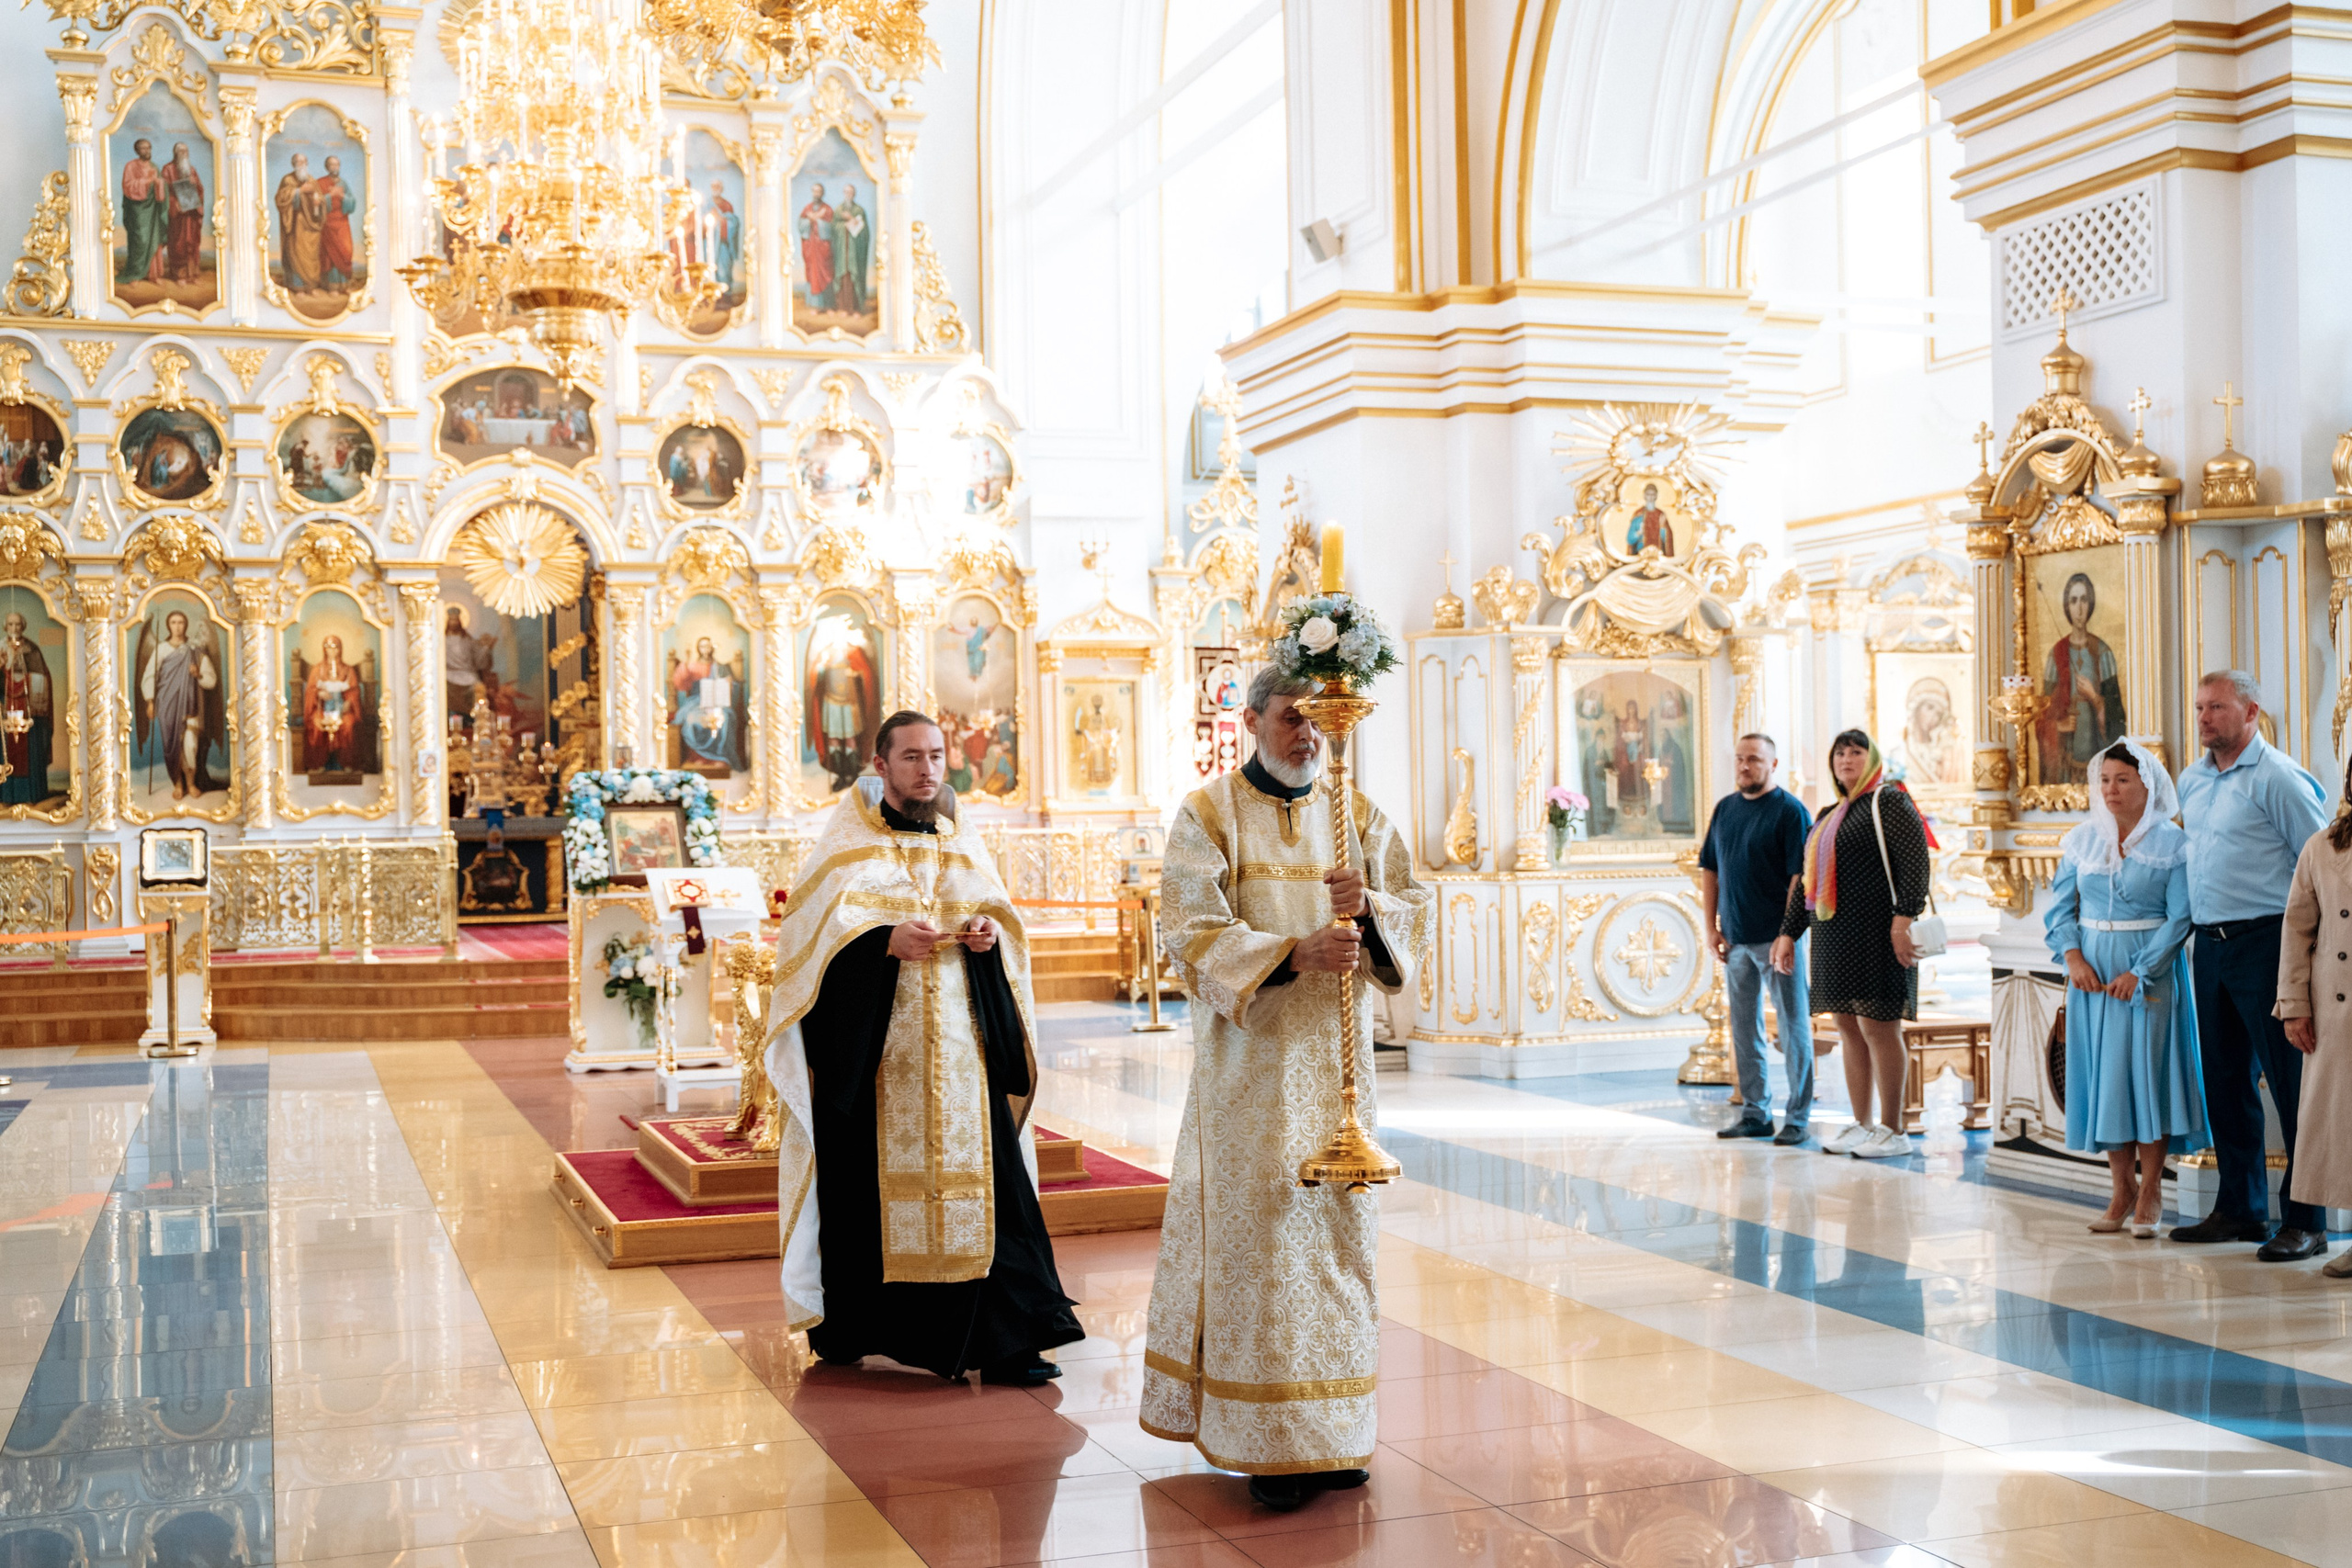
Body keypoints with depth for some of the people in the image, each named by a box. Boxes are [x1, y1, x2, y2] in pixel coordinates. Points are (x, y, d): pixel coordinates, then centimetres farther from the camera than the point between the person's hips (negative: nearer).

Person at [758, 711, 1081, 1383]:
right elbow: (817, 926, -7)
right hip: (872, 1045, -3)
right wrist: (886, 940, -22)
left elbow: (1000, 911, 16)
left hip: (959, 1042, 3)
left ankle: (1005, 1339, -1)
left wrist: (992, 933, -7)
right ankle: (846, 1327, 17)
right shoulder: (846, 842, 2)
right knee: (862, 1178, 0)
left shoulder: (962, 843, 15)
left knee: (979, 1177, -3)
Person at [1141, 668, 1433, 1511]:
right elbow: (1191, 933, -12)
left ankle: (1332, 1427, 15)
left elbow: (1420, 909, 5)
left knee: (1338, 1221, 6)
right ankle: (1272, 1440, 2)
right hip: (1250, 1056, -4)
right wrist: (1295, 951, -25)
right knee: (1262, 1228, -5)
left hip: (1337, 1051, 4)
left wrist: (1369, 904, -17)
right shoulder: (1208, 813, -1)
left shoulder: (1358, 815, 11)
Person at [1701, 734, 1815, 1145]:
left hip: (1777, 937, -7)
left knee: (1793, 1026, 0)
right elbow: (1710, 869, 15)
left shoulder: (1789, 810, -8)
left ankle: (1797, 1117, 6)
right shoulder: (1724, 808, 11)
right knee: (1744, 1027, 11)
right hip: (1735, 940, 7)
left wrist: (1789, 933, -18)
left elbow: (1800, 875, -13)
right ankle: (1755, 1113, 20)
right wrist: (1712, 926, 7)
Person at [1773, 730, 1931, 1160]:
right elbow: (1805, 881, 24)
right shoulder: (1828, 816, 21)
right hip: (1833, 936, 8)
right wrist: (1789, 933, 19)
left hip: (1874, 934, -8)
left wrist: (1904, 917, -23)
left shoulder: (1888, 802, -3)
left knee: (1877, 1026, -7)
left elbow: (1915, 859, -13)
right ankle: (1862, 1126, 14)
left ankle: (1892, 1131, -1)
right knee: (1849, 1029, 8)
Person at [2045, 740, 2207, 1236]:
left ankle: (2150, 1192, 5)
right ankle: (2122, 1188, 12)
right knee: (2103, 1072, 3)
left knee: (2147, 1070, -4)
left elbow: (2180, 917, -9)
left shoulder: (2172, 844, -4)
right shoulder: (2081, 840, 7)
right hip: (2093, 972, 4)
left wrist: (2139, 972, -16)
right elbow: (2060, 907, 9)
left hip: (2151, 972, -4)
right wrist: (2073, 957, -7)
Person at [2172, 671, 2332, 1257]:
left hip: (2266, 943, -8)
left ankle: (2305, 1222, 0)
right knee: (2224, 1079, 12)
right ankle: (2239, 1210, 22)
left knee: (2291, 1082, -4)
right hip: (2210, 944, 8)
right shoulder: (2191, 779, 13)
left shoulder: (2278, 778, -10)